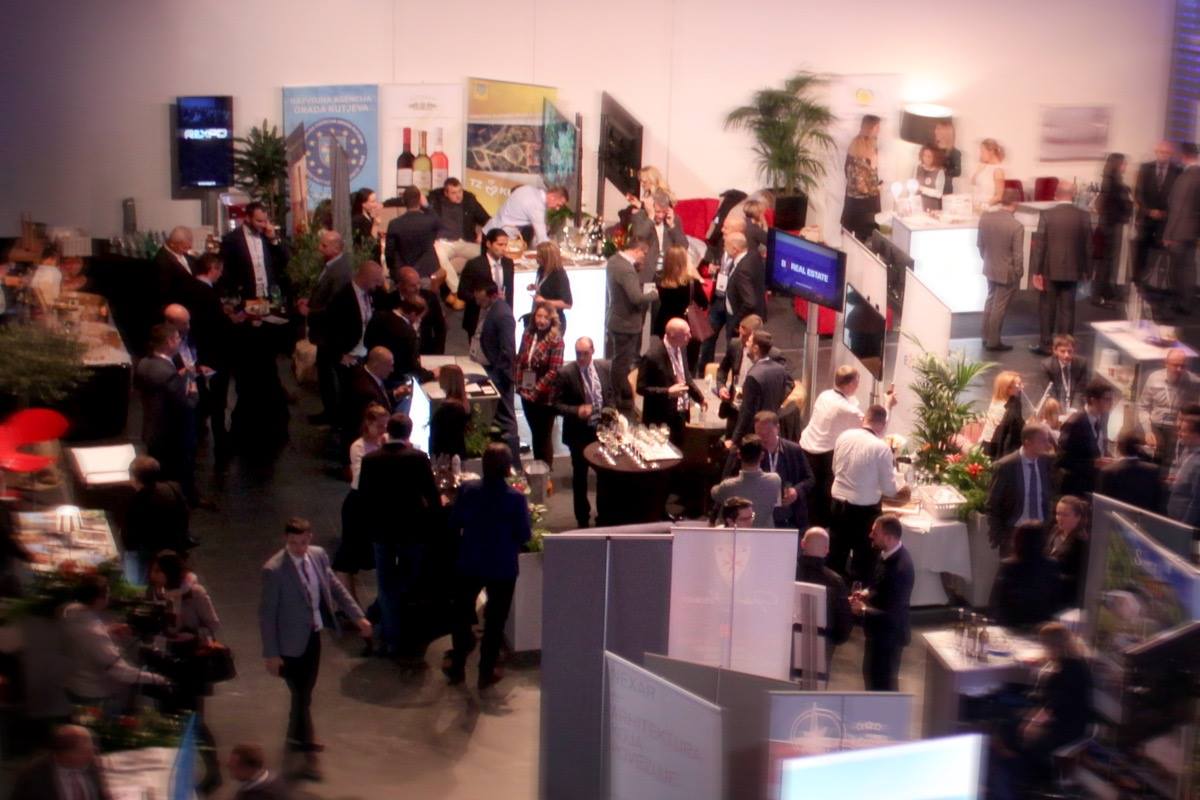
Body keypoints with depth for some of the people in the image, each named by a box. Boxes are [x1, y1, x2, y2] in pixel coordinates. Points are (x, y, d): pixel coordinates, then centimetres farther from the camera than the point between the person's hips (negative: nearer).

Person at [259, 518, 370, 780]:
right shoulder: (274, 570, -22)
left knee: (305, 692, 22)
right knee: (301, 696, 0)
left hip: (314, 634, 7)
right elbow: (266, 613, -17)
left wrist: (358, 616, 5)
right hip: (291, 641, -6)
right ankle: (308, 756, 9)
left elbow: (335, 588, 9)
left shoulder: (318, 556, -5)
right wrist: (270, 653, -15)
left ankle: (295, 738, 42)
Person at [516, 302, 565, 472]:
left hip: (545, 397, -5)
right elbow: (520, 360, 9)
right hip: (527, 394, 5)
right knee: (534, 433, 18)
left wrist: (537, 390, -17)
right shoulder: (528, 334, 2)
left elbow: (554, 371, -17)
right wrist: (519, 384, -2)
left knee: (544, 436, 6)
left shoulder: (555, 340, -14)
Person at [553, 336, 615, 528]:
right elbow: (556, 404, -12)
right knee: (580, 476, 10)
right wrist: (577, 410, -27)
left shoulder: (605, 368, -3)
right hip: (579, 432, -3)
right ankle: (583, 518, 24)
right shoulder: (565, 373, -15)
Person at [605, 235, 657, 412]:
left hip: (614, 320, 10)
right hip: (626, 324, -10)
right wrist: (654, 294, -14)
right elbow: (637, 298, -31)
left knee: (615, 361, 20)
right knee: (622, 364, 2)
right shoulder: (627, 270, -26)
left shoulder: (614, 260, 4)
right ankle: (622, 401, 12)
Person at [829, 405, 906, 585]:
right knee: (863, 561, 9)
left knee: (836, 558, 19)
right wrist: (900, 492, 11)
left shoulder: (844, 436, -3)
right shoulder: (881, 447, -17)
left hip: (838, 504, 5)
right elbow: (888, 488, -10)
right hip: (864, 509, -5)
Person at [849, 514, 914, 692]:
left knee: (882, 684, 9)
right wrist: (868, 593, -2)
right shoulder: (889, 554, -4)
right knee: (871, 675, 26)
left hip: (888, 636, -9)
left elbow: (894, 615, -29)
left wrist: (863, 610, -21)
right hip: (879, 632, 9)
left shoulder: (901, 568, -32)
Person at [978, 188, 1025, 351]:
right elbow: (1018, 256, -19)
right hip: (1007, 272, -6)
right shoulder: (1016, 226, -25)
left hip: (989, 268, 6)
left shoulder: (985, 217, -9)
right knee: (999, 306, 7)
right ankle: (993, 342, 16)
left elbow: (979, 243, 3)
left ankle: (986, 337, 33)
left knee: (990, 301, 23)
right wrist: (1018, 275, -4)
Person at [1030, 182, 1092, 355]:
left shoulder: (1047, 215, -10)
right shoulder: (1084, 216, -4)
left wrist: (1035, 271, -5)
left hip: (1050, 270, -2)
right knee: (1067, 309, 8)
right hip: (1072, 270, 2)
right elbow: (1088, 245, 2)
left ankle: (1045, 345, 14)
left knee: (1047, 309, 9)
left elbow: (1039, 244, -10)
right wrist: (1085, 269, 12)